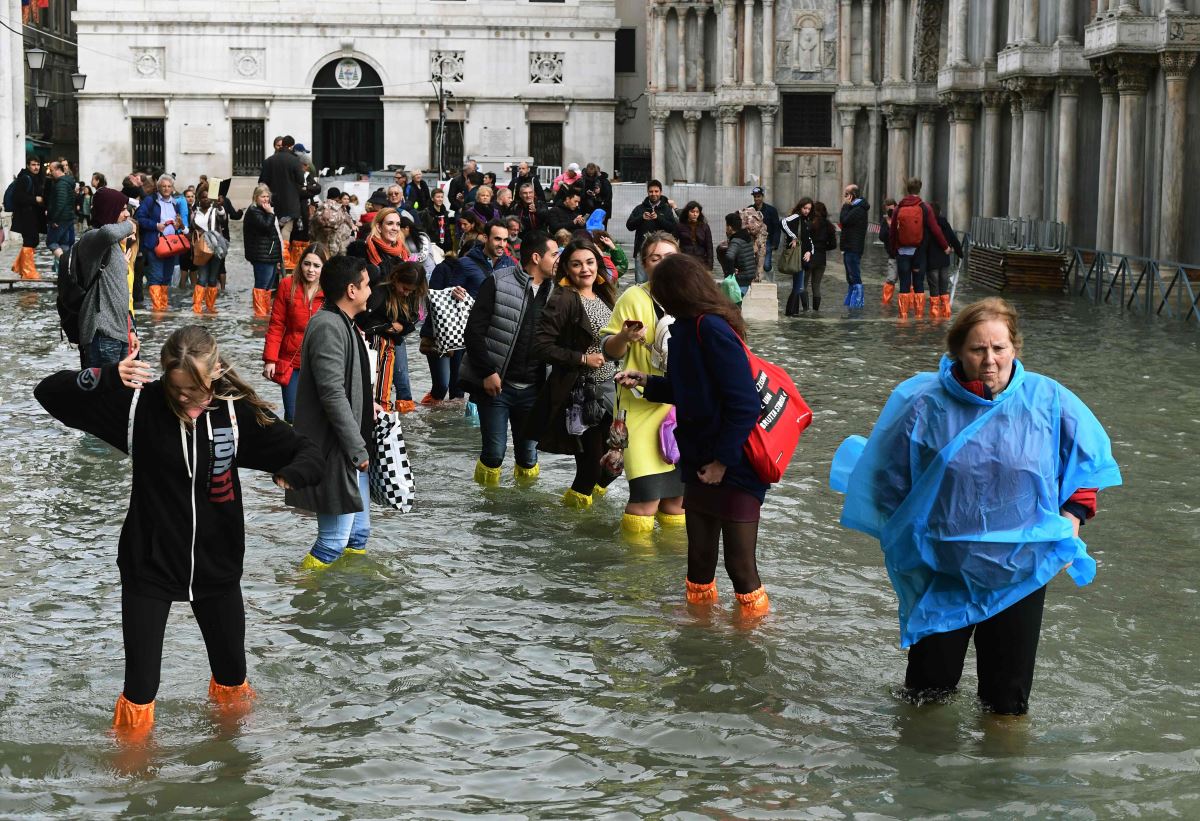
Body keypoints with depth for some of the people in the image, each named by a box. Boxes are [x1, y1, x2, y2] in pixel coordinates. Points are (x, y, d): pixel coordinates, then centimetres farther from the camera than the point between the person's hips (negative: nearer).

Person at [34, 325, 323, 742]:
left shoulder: (238, 413, -12)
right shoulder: (141, 404, -16)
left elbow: (309, 453, -9)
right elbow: (49, 393, -18)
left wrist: (290, 474, -33)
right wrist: (106, 377, -37)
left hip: (216, 566, 2)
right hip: (149, 566, -2)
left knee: (232, 675, 20)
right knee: (141, 684, -1)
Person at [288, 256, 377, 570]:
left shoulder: (342, 324, 14)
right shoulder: (328, 327, -19)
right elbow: (333, 395, -23)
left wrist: (365, 409, 12)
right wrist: (357, 449, -21)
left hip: (349, 450, 11)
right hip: (334, 453, -11)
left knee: (358, 533, 17)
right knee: (335, 541, -7)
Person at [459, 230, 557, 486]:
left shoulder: (553, 292, 9)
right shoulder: (498, 283, -6)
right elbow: (473, 331, -8)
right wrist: (487, 372, -13)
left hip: (531, 388, 4)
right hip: (496, 384, -4)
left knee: (528, 453, 8)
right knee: (494, 452, -2)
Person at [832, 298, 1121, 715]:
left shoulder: (1049, 401, -8)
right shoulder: (924, 404, -11)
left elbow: (1089, 457, 8)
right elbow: (888, 477, 2)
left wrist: (1072, 516, -1)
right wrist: (902, 539, 5)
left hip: (1022, 569, 0)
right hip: (941, 568, 0)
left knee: (1008, 703, 11)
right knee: (927, 688, 13)